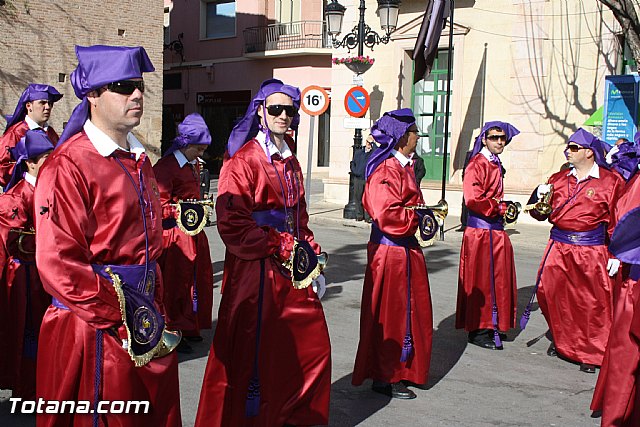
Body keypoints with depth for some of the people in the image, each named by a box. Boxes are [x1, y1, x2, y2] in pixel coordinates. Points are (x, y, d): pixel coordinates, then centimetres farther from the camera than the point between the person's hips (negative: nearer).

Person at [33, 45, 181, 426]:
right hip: (93, 328, -8)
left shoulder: (138, 160, 11)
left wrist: (151, 306, 13)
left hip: (145, 319, 8)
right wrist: (120, 314, -23)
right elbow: (58, 263, -22)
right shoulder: (67, 166, -16)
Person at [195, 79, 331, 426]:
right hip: (255, 271, -8)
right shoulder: (243, 160, -10)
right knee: (254, 355, -1)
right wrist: (279, 247, -18)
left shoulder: (290, 161, 14)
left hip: (291, 267, 8)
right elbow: (232, 224, -18)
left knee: (312, 346, 13)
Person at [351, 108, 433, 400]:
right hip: (391, 253, -10)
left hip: (406, 250, 10)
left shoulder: (404, 166, 13)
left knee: (408, 312, 17)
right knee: (389, 316, 1)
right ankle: (384, 378, 14)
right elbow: (388, 215, -26)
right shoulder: (387, 170, -19)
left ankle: (401, 370, 30)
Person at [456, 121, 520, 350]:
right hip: (480, 230, -9)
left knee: (497, 279, 14)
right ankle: (478, 331, 7)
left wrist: (505, 209, 10)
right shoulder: (477, 165, -13)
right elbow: (473, 199, -24)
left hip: (496, 229, 9)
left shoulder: (496, 165, 16)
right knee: (479, 281, -2)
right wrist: (500, 208, -14)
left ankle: (493, 326, 26)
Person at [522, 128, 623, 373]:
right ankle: (562, 341, 28)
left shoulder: (610, 182, -1)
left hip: (591, 252, -4)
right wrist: (540, 197, -8)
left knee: (592, 303, -1)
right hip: (559, 247, 4)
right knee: (551, 294, 5)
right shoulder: (559, 179, 10)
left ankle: (591, 353, 14)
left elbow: (617, 222, -3)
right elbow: (542, 214, 13)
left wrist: (616, 256, -7)